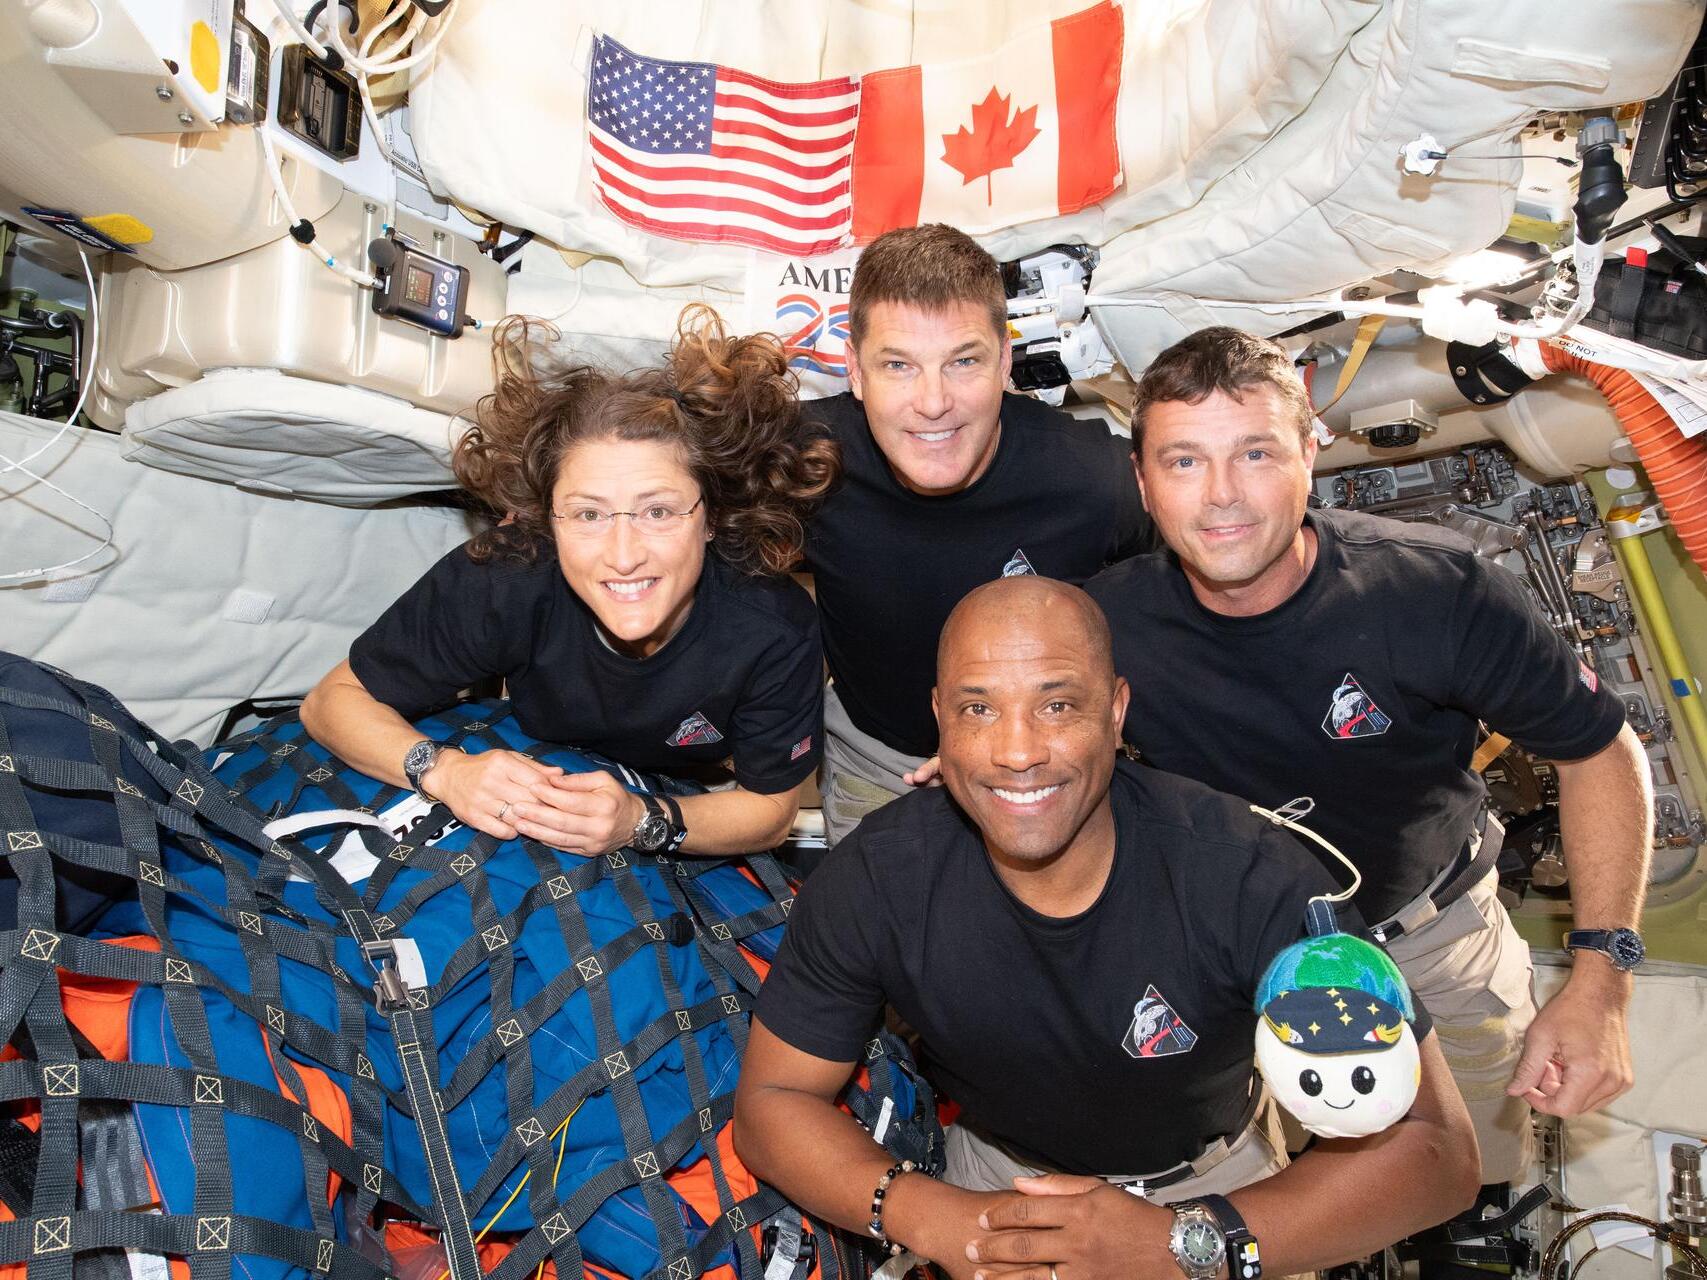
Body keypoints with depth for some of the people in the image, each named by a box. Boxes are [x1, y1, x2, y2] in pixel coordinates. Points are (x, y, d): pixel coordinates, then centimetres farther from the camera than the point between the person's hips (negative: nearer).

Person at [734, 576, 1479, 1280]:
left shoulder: (1249, 877, -27)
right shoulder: (877, 880, -23)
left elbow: (1434, 1144, -23)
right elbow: (772, 1101, -12)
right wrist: (934, 1220, -29)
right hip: (997, 1176, 2)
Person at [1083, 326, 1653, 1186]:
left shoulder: (1434, 591, -28)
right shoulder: (1110, 623, -24)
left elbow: (1599, 752, -14)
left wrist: (1599, 984, -20)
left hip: (1429, 934, 0)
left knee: (1477, 1186, 16)